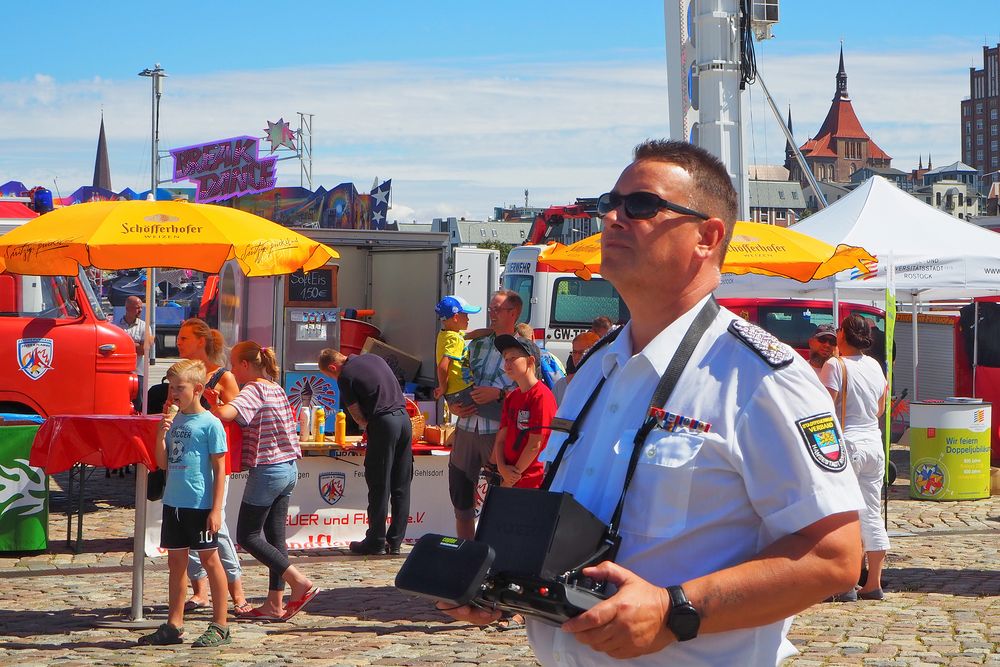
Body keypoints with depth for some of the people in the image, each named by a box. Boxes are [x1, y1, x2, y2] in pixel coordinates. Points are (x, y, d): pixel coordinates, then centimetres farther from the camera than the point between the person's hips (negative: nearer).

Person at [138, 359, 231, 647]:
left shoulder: (210, 423, -9)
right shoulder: (174, 420, 10)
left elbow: (219, 469, -9)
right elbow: (163, 463, 12)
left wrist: (216, 509, -13)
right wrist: (162, 433, -5)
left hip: (200, 504, -7)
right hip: (174, 502, 7)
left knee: (209, 559, 1)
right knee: (176, 560, 11)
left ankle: (220, 626, 8)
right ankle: (174, 624, 19)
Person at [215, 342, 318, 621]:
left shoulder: (253, 390, -15)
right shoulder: (276, 389, 13)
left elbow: (226, 414, -30)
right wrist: (219, 405, 12)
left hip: (267, 471, -9)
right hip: (288, 468, 9)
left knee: (247, 536, 0)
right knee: (274, 536, 10)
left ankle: (300, 583, -8)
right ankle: (275, 604, 10)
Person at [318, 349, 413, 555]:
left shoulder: (345, 377, -3)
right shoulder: (374, 358, 18)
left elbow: (357, 414, -3)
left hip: (383, 422, -7)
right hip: (404, 418, 7)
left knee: (379, 486, 2)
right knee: (401, 486, 9)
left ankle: (376, 542, 7)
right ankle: (395, 542, 13)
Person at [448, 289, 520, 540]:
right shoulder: (477, 344, 16)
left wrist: (498, 394, -16)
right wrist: (453, 406, 4)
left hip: (498, 432, -6)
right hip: (466, 428, 6)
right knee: (461, 499, 10)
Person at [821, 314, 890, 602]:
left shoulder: (835, 365, -11)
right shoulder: (875, 365, 9)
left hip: (847, 443, -6)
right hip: (874, 443, 6)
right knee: (872, 515, 10)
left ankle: (846, 586, -5)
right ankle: (873, 584, 13)